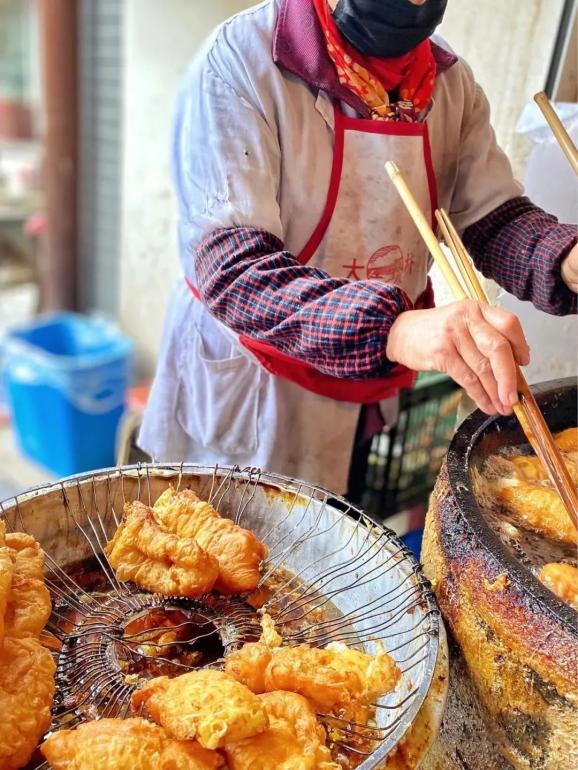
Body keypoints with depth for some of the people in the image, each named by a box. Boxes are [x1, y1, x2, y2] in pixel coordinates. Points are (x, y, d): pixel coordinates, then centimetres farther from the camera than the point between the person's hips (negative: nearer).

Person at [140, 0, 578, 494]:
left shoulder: (449, 78, -1)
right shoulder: (240, 60, -19)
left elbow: (493, 216, 1)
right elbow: (231, 268, -28)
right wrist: (393, 329, -44)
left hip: (372, 390, 5)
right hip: (247, 383, -4)